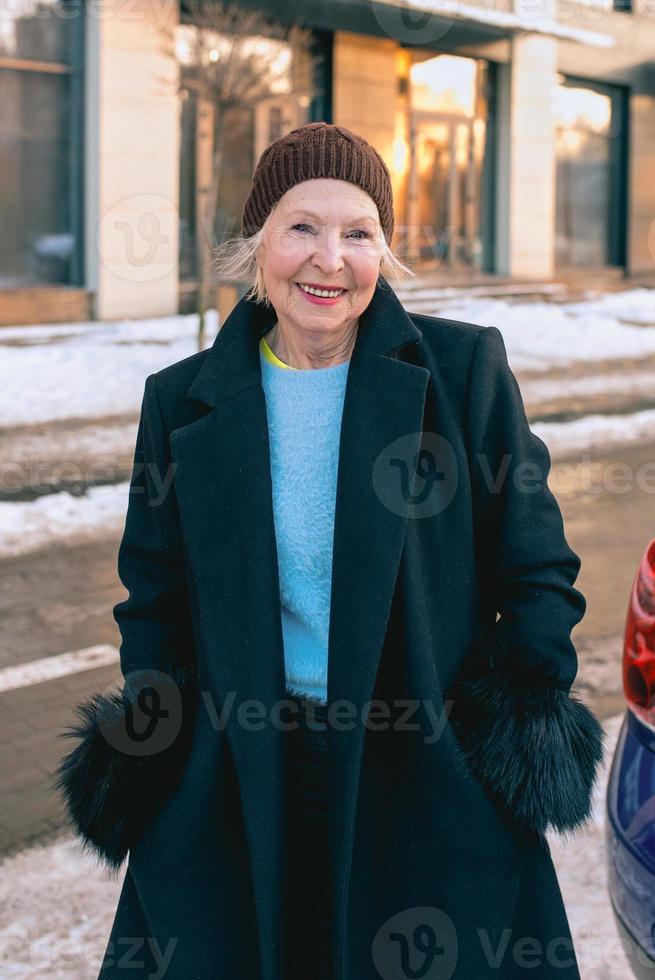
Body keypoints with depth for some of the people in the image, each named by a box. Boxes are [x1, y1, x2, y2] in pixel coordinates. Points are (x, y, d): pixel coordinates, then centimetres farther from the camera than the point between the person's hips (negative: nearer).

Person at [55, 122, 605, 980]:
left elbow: (536, 571, 1)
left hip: (434, 786, -1)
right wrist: (152, 741, 3)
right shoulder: (184, 401, 1)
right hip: (240, 789, 2)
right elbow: (155, 602, 10)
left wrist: (528, 721, -5)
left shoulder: (463, 369, -5)